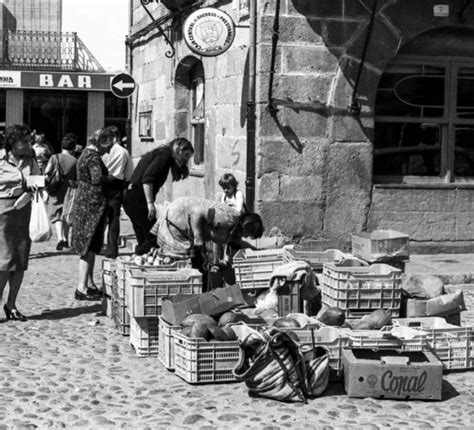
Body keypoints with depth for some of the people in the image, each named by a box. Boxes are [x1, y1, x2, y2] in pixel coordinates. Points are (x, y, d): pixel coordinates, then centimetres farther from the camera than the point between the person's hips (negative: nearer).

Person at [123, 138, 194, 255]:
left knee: (143, 240, 13)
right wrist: (150, 203, -22)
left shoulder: (161, 154, 23)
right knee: (153, 237, -9)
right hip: (137, 200, -10)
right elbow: (147, 177, -18)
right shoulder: (165, 154, -6)